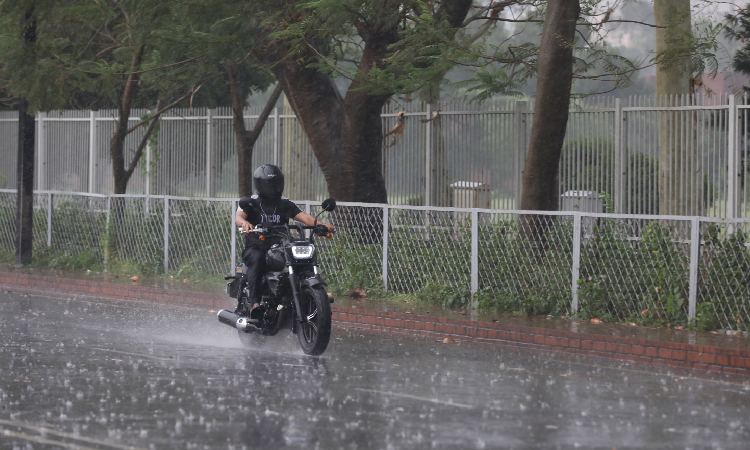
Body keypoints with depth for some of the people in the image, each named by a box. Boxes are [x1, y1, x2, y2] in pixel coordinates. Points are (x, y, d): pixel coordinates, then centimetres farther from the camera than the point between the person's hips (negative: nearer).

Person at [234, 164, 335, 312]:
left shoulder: (285, 204, 12)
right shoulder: (250, 202, 4)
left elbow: (303, 216, -2)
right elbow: (238, 216, -15)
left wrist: (322, 225, -24)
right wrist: (244, 222, -42)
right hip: (255, 248, -3)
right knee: (257, 259, -37)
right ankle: (255, 302, -41)